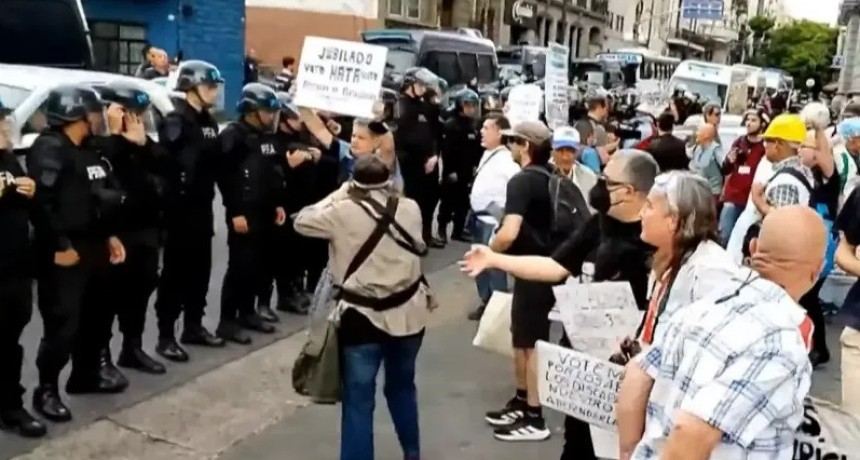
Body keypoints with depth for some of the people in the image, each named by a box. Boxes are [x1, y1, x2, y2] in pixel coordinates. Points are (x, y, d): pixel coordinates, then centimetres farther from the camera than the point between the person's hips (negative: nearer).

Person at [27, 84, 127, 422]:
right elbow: (41, 202, -24)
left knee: (95, 315, 19)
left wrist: (109, 236, 13)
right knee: (63, 324, -6)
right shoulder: (48, 149, -15)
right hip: (64, 254, -10)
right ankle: (46, 390, 8)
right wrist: (59, 247, -23)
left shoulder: (87, 152, 16)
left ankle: (87, 375, 35)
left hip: (92, 247, 10)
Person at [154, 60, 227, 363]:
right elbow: (167, 163, -21)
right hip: (181, 208, -8)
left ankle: (193, 327, 26)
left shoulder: (208, 121, 15)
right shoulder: (175, 121, -11)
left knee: (200, 269, 13)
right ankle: (166, 336, 5)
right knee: (175, 272, -3)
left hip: (202, 206, 8)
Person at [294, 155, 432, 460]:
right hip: (408, 314, 5)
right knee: (402, 386, 25)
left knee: (358, 401, 3)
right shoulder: (411, 209, -1)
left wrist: (337, 196, 11)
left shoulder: (343, 212, -11)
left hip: (363, 318, -4)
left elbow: (302, 222, 3)